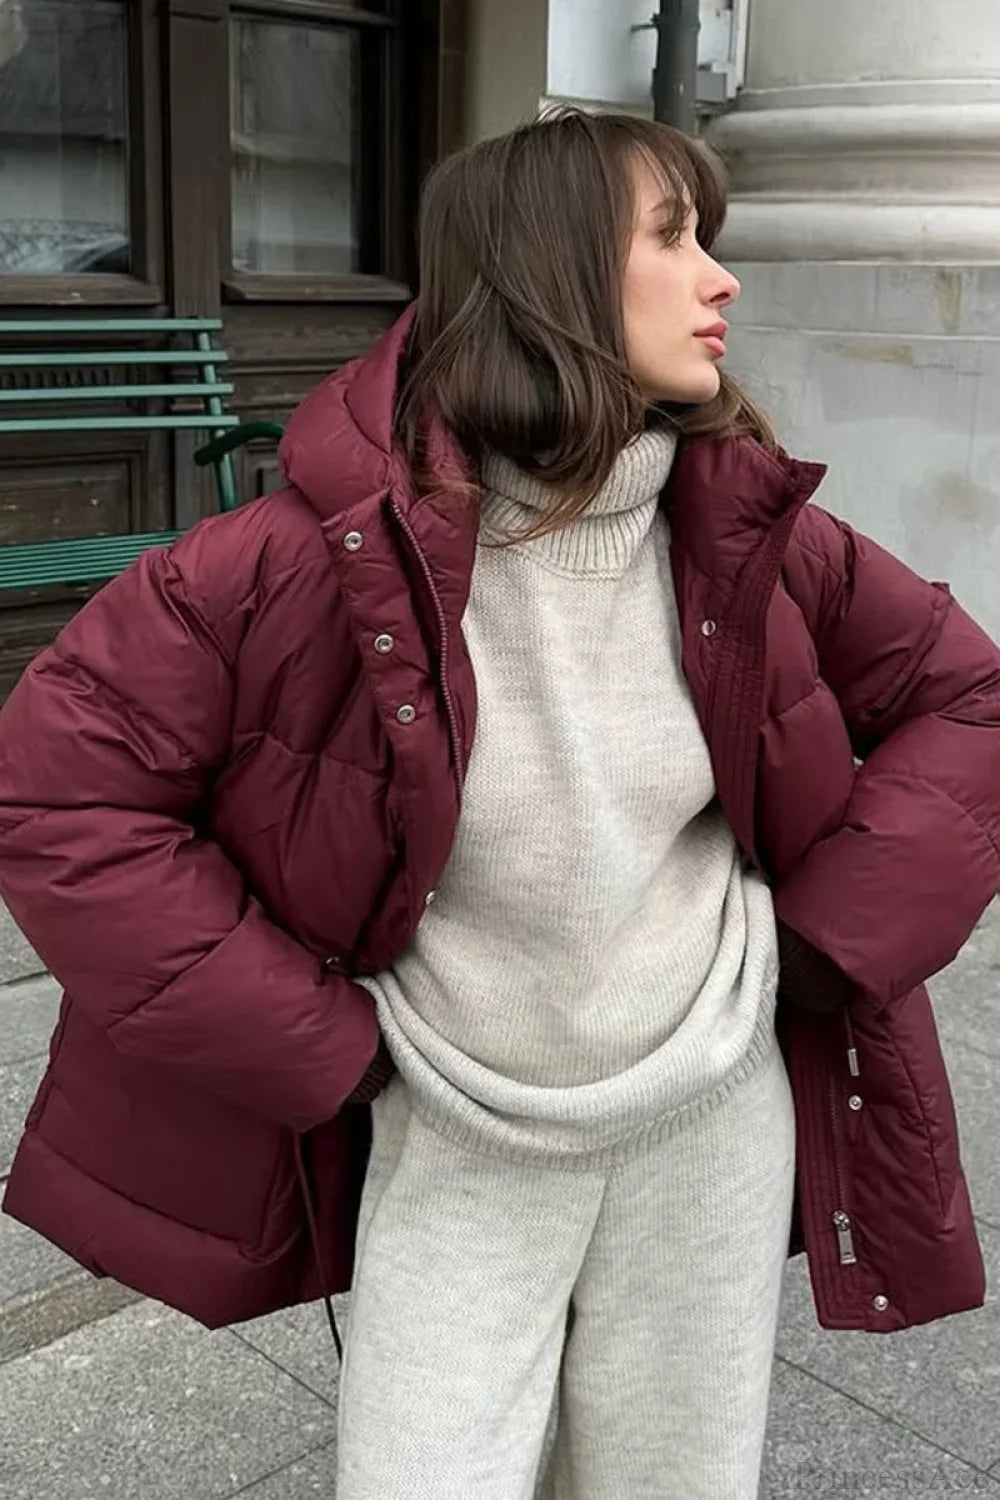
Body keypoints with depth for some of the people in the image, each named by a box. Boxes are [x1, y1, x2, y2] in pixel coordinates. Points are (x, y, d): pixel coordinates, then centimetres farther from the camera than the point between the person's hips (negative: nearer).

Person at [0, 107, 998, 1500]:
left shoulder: (747, 531, -7)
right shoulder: (340, 545, -19)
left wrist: (820, 944, -3)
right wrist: (320, 1041, -13)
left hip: (710, 1126, 3)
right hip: (452, 1147, -3)